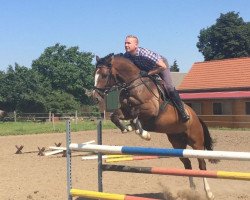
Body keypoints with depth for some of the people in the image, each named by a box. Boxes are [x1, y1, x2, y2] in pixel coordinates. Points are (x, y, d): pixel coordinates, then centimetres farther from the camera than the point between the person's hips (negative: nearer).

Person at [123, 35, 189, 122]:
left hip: (160, 65, -6)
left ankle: (182, 112, -9)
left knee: (169, 87, -19)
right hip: (145, 68, 6)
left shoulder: (144, 54, -41)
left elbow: (163, 66, -39)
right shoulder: (126, 56, -23)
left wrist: (148, 73, -39)